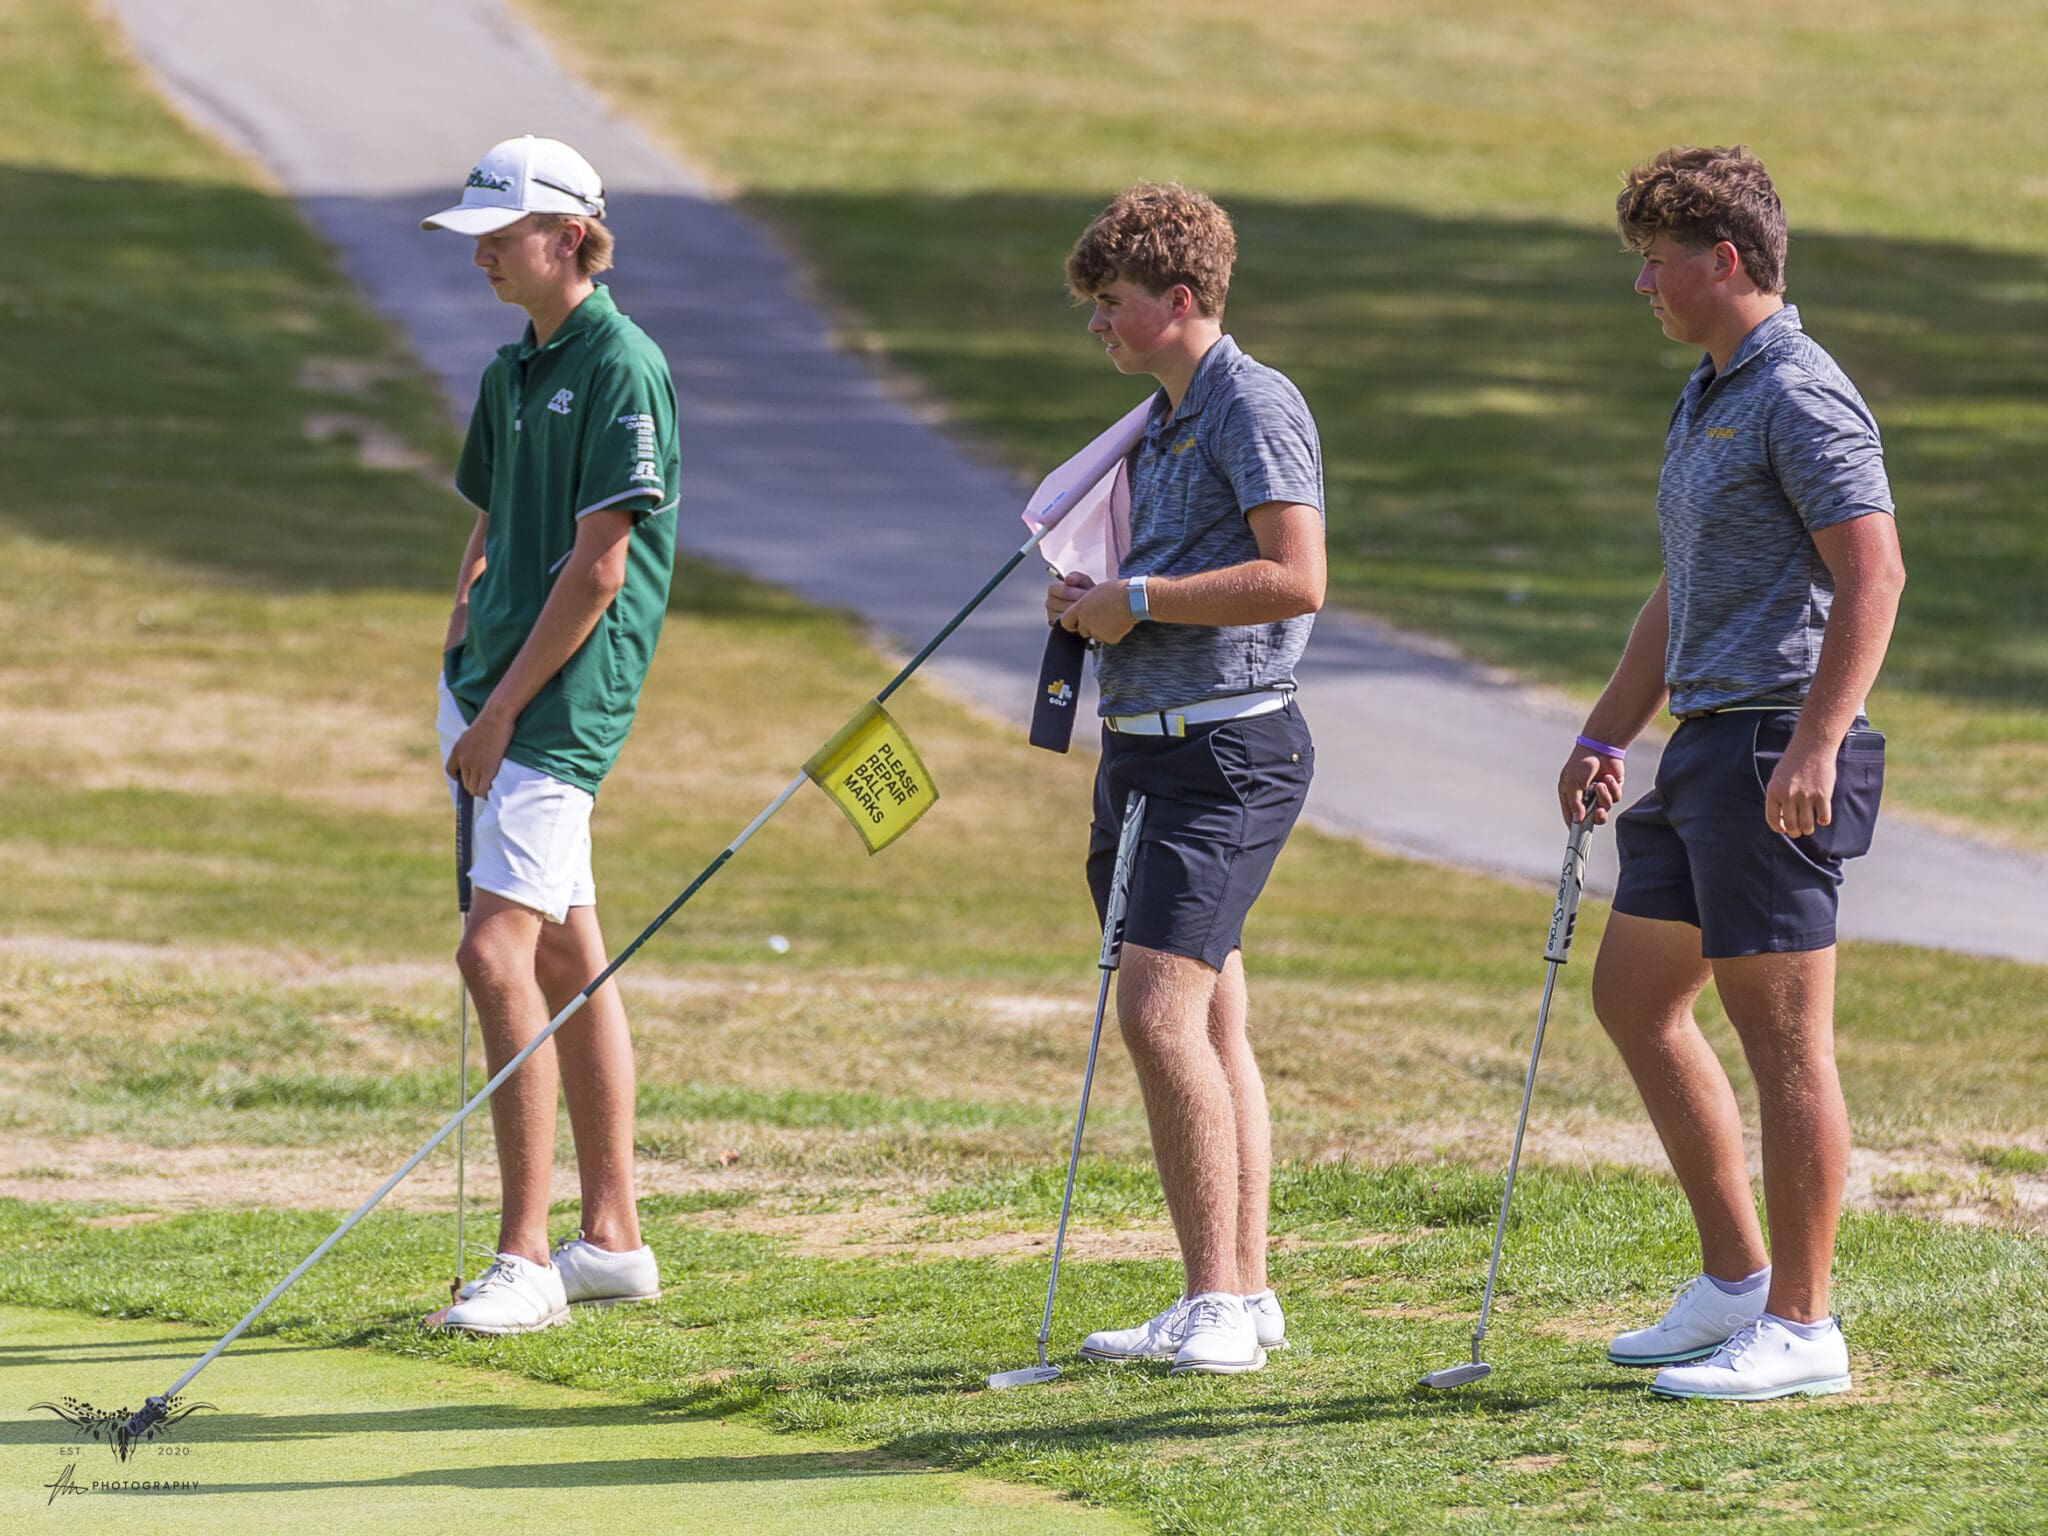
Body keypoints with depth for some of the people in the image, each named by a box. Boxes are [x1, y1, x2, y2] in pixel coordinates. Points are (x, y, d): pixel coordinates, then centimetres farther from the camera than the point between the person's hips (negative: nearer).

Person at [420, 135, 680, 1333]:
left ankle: (526, 1258, -14)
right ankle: (613, 1237, 18)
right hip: (499, 688, 9)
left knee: (499, 952, -16)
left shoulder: (623, 369, -13)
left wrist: (504, 709, -15)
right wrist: (458, 679, 12)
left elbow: (598, 568, -16)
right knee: (568, 958, 12)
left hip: (569, 692, -9)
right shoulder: (512, 370, 14)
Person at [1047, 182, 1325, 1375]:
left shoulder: (1256, 405, -11)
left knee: (1161, 1010, -17)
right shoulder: (1162, 424, 18)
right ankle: (1244, 1296, 13)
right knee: (1211, 1029, 10)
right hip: (1147, 741, 10)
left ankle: (1217, 1305, -16)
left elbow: (1295, 578, -21)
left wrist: (1140, 599, -15)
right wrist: (1092, 606, 9)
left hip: (1230, 747, -10)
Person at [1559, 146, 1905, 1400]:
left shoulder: (1802, 397, -13)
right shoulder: (1708, 400, 19)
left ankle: (1799, 1329, -2)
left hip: (1776, 747, -11)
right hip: (1707, 744, 11)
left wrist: (1815, 743, -28)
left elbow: (1873, 574, -22)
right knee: (1635, 999, 14)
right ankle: (1735, 1282, 20)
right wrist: (1607, 735, 26)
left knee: (1785, 1037, -6)